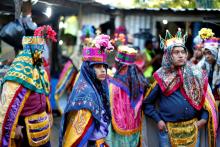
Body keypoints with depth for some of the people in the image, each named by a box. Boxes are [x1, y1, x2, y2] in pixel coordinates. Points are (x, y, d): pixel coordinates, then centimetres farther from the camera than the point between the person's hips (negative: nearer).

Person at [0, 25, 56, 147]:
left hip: (42, 126, 8)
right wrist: (13, 128, -21)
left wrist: (48, 118, 19)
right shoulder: (19, 70, -19)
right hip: (27, 128, -8)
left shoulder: (39, 68, 9)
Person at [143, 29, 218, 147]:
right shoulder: (161, 77, -2)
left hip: (193, 128, 2)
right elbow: (147, 103, 3)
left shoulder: (196, 74, 4)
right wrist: (158, 120, -6)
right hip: (168, 130, -2)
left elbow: (206, 99, 7)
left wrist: (204, 118, -4)